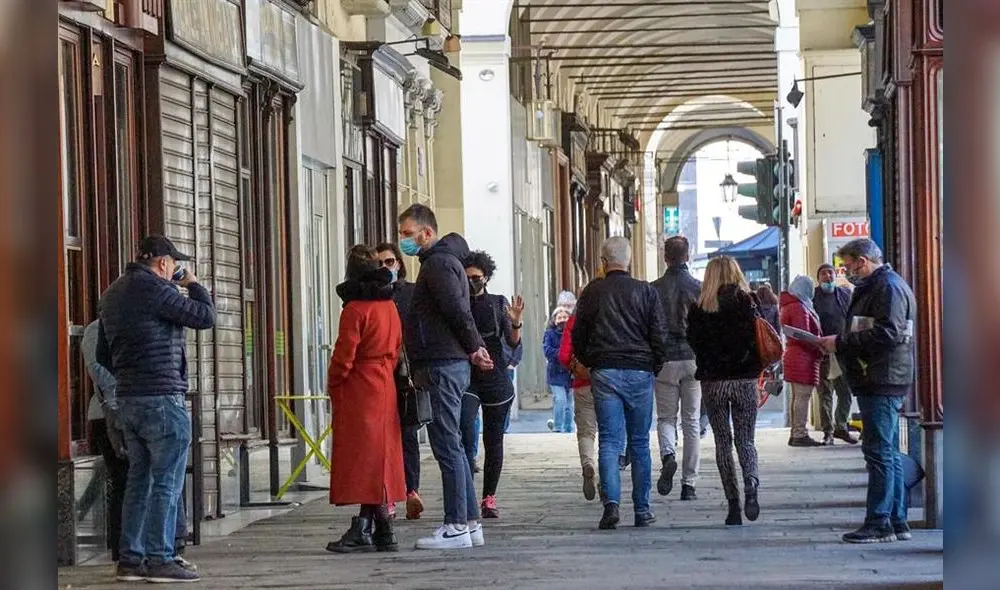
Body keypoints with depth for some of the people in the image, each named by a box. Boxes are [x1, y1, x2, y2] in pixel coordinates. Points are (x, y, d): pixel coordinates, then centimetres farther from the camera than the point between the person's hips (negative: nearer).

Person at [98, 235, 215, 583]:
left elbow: (103, 355, 22)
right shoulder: (153, 288, -13)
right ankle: (160, 560, -7)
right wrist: (193, 284, 4)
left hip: (127, 398, 9)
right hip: (162, 398, -9)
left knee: (139, 479, 13)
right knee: (166, 482, -5)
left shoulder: (112, 294, 16)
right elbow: (204, 317, -12)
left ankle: (130, 558, 12)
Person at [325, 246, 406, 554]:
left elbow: (344, 355, -14)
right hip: (385, 388, 8)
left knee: (362, 459, -6)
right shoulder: (390, 306, 10)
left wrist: (333, 386, 0)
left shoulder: (355, 309, -14)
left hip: (358, 392, -8)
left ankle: (365, 531, -9)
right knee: (380, 457, 9)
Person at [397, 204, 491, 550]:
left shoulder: (438, 262, -11)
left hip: (442, 364, -11)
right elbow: (458, 311, 20)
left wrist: (474, 347, -10)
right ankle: (470, 522, 14)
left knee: (447, 446, -9)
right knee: (452, 447, 12)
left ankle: (456, 527, -8)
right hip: (451, 363, 11)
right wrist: (473, 349, 10)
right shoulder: (444, 260, 22)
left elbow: (457, 310, -19)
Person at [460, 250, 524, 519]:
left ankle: (489, 498, 14)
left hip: (496, 379, 1)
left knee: (494, 442, 5)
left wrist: (515, 323, -18)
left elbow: (514, 344, 1)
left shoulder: (499, 303, 5)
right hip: (466, 378, -1)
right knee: (466, 435, -20)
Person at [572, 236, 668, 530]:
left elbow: (578, 336, 7)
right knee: (640, 442, 7)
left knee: (609, 441, 0)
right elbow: (659, 335, 1)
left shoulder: (591, 293, 3)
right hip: (639, 372, 0)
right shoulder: (646, 292, 2)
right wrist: (654, 367, 13)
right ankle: (642, 510, 8)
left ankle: (611, 501, -18)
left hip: (604, 373, 0)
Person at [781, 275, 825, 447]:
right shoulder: (799, 308, -16)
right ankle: (800, 435, -11)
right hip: (803, 359, -11)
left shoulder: (789, 306, 17)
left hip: (792, 355, 11)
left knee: (797, 397, 13)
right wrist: (820, 349, -11)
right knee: (803, 396, -9)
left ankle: (795, 433, 16)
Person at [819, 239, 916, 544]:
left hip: (883, 383, -11)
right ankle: (897, 522, 16)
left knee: (879, 451, -9)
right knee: (888, 453, 12)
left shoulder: (889, 287, -13)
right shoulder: (872, 287, 21)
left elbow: (887, 334, -23)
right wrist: (839, 343, 8)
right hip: (875, 382, 11)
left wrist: (841, 342, -17)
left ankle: (878, 523, -8)